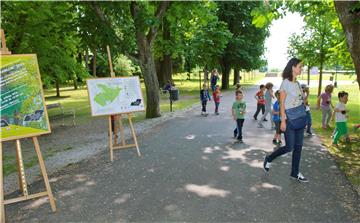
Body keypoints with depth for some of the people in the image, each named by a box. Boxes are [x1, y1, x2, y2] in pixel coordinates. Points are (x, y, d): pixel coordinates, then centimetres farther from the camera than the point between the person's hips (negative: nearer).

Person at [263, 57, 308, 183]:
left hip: (301, 118, 7)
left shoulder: (297, 83, 10)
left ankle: (295, 173, 22)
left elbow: (300, 100, 13)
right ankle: (269, 159, 20)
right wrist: (283, 121, -15)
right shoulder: (285, 83, -12)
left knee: (298, 146, 10)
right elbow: (282, 103, -13)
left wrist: (303, 117, 13)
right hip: (290, 119, -7)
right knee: (289, 147, -2)